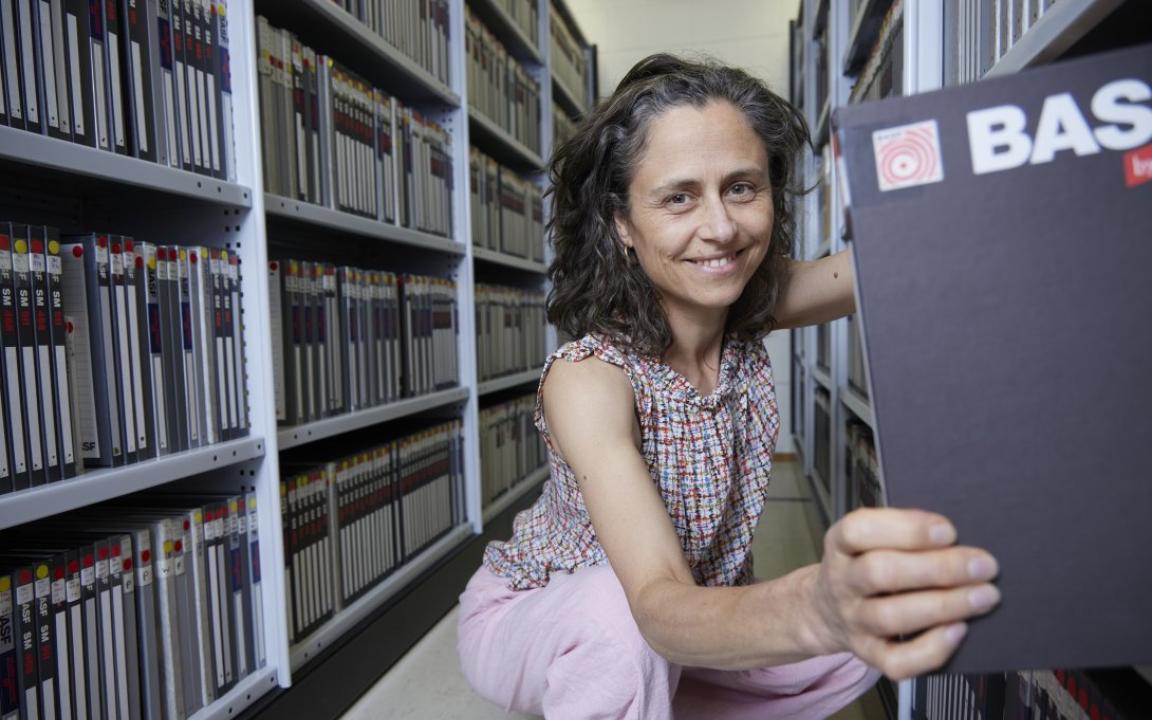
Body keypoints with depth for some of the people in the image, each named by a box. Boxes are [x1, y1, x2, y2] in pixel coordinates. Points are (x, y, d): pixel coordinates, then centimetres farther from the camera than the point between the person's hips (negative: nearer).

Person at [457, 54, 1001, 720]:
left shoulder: (751, 310, -14)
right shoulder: (588, 376, -32)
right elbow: (658, 606, -42)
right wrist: (816, 608, -62)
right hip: (534, 618, -5)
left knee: (865, 647, -8)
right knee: (616, 611, -37)